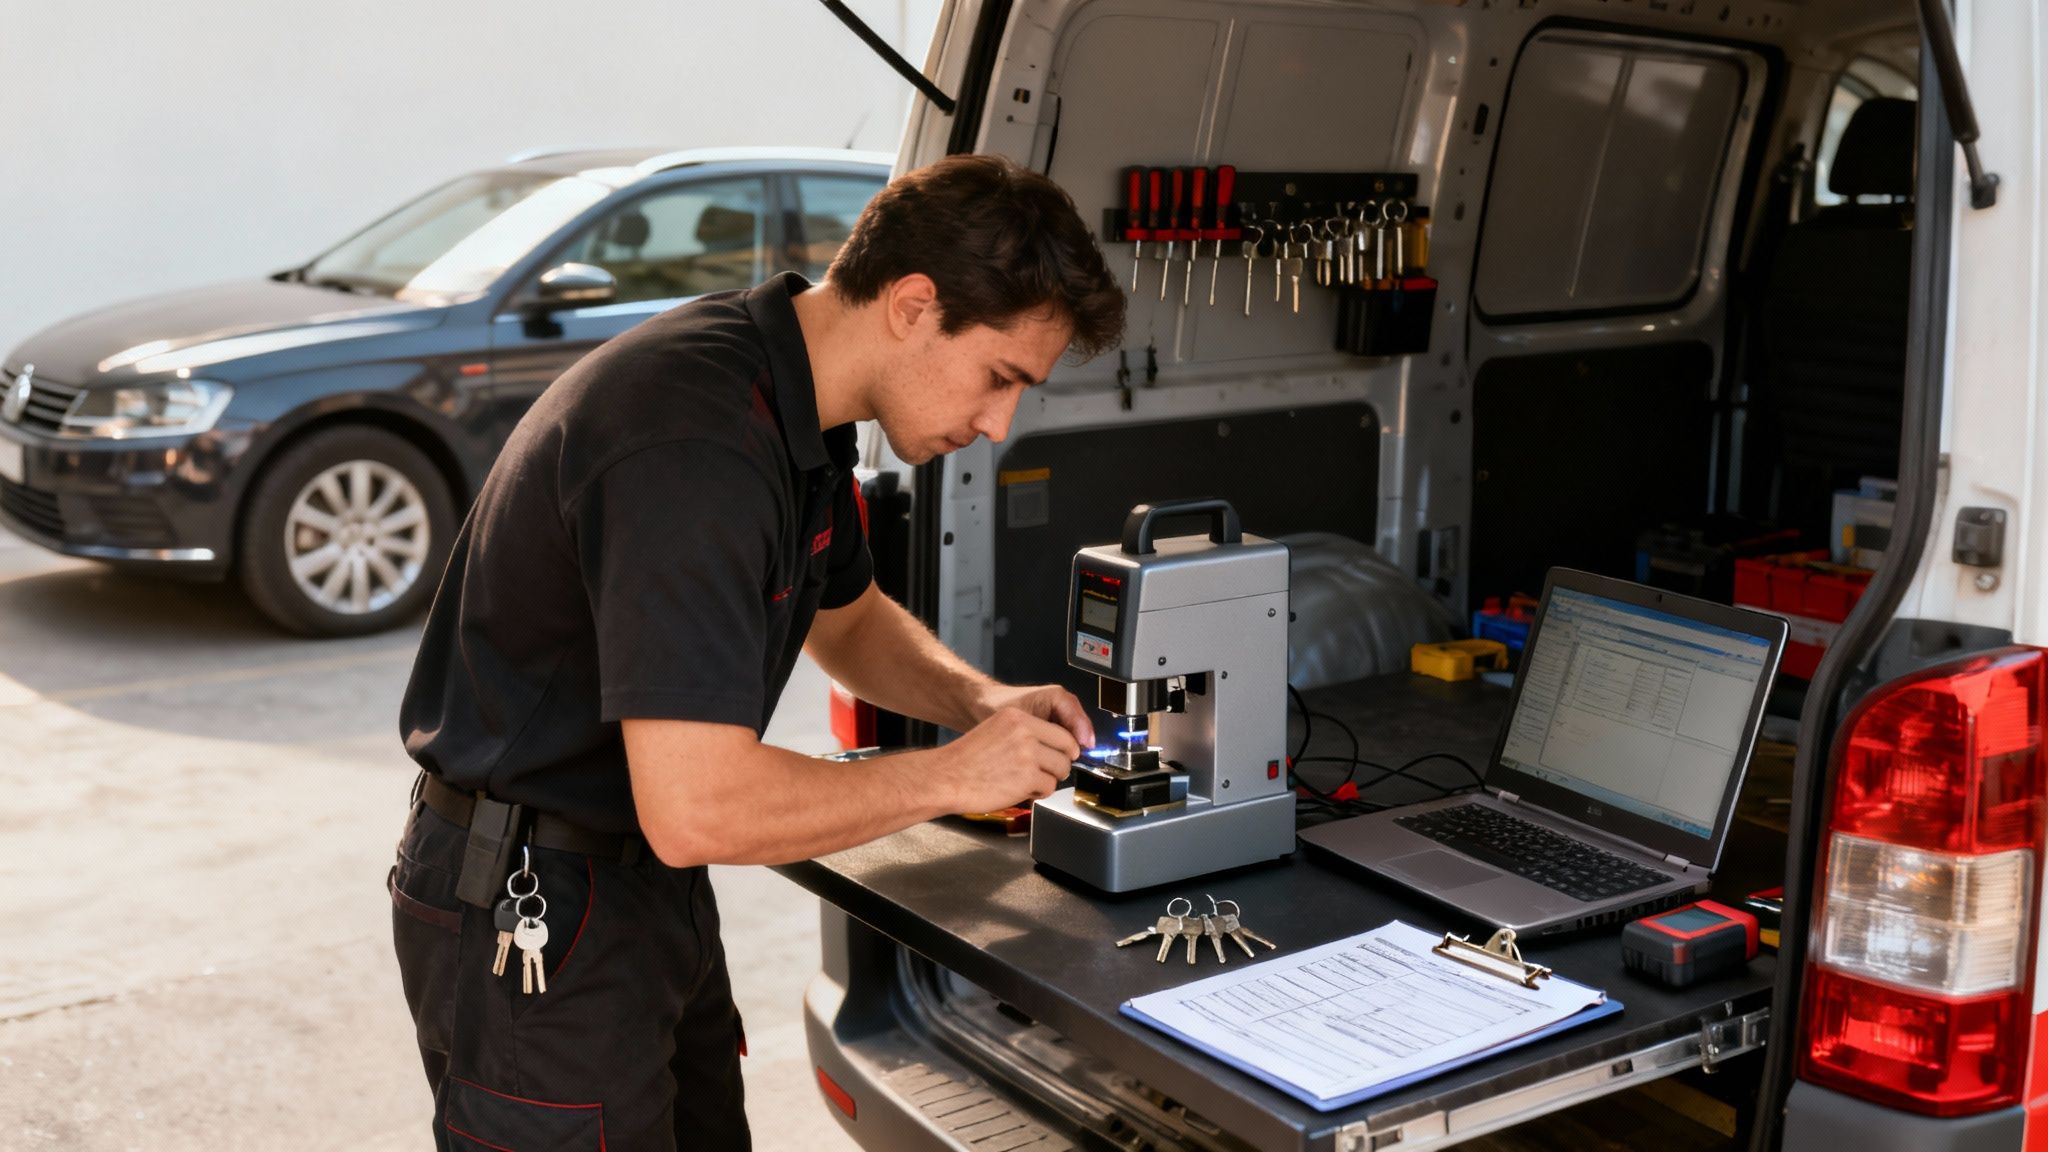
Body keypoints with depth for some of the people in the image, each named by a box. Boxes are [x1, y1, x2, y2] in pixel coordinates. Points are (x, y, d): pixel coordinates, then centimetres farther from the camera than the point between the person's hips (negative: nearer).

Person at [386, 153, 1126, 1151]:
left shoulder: (792, 399, 3)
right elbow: (697, 808, -34)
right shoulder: (696, 444, -30)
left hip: (645, 884, 10)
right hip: (530, 922, -10)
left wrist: (977, 699, 2)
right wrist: (951, 777, -21)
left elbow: (846, 617, 21)